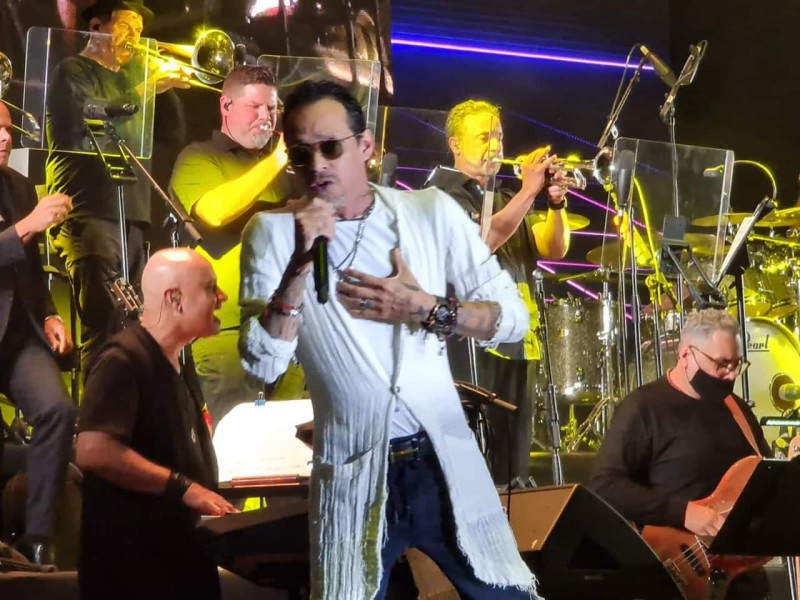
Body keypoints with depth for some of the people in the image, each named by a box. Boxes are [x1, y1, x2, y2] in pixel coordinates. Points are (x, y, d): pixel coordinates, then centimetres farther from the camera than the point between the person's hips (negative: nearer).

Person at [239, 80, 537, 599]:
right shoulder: (273, 232, -3)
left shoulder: (431, 212, 1)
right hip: (353, 476, -1)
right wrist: (300, 266, -21)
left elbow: (513, 317, 2)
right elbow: (264, 365, -10)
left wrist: (426, 310, -13)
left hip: (445, 459, 1)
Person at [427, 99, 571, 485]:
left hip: (519, 346, 7)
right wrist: (528, 193, -22)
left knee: (513, 468, 6)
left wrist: (556, 204, -9)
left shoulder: (506, 200, 21)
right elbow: (479, 243, -18)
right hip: (470, 345, -7)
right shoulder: (443, 195, -2)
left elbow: (554, 249, 10)